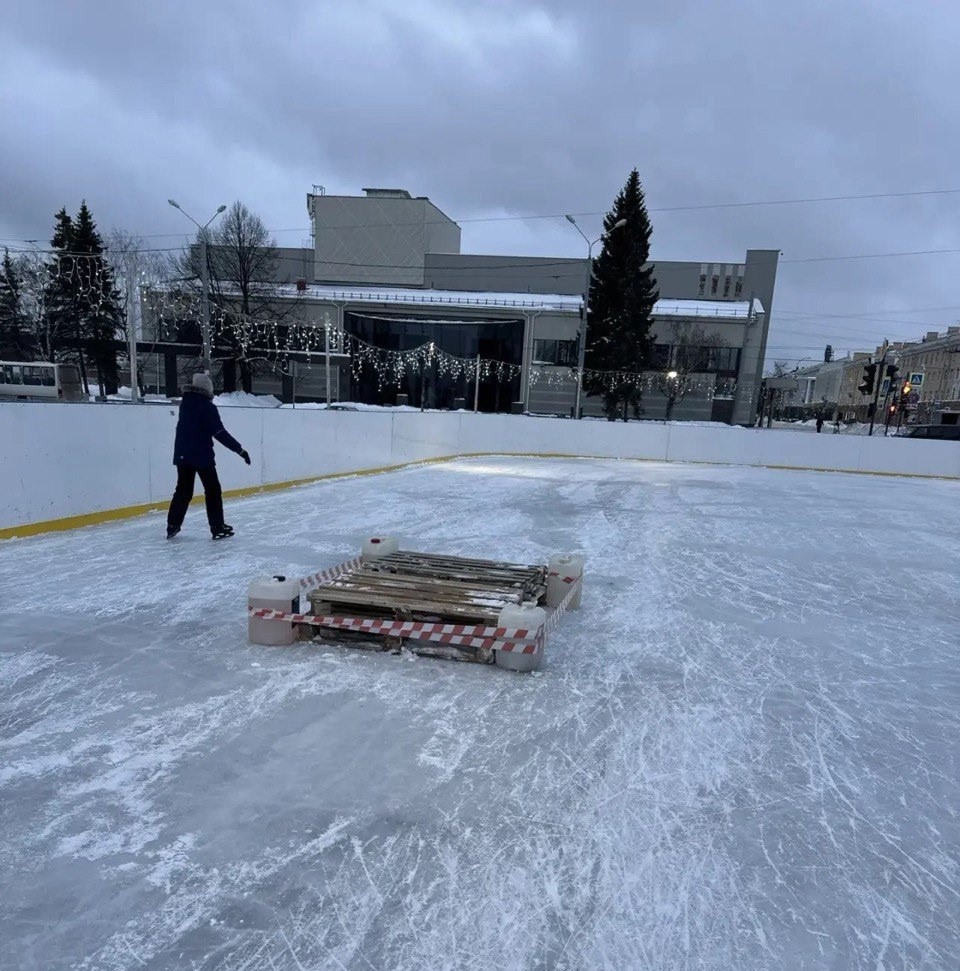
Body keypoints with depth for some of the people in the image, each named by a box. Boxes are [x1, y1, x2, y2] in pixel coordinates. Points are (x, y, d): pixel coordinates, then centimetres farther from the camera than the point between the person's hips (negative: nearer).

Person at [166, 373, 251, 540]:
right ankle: (218, 528, 2)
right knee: (213, 490, 2)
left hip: (182, 454, 7)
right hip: (202, 455, -7)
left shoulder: (185, 403, 6)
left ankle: (172, 526, 17)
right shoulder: (207, 407, -13)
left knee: (183, 490, 16)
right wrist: (240, 449, -16)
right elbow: (220, 433, -17)